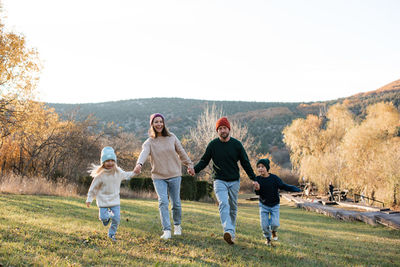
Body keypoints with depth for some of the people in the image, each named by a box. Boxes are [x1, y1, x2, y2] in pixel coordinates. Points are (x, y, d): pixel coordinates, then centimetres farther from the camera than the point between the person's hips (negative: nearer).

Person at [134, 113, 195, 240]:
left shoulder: (172, 138, 3)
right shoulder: (149, 142, -3)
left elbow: (181, 152, 14)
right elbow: (144, 153, -23)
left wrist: (189, 165, 18)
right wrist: (139, 164, -42)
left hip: (174, 175, 1)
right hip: (158, 177, -1)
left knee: (176, 203, 7)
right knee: (163, 202, -15)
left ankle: (177, 225, 31)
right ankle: (167, 231, -12)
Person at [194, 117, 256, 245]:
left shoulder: (237, 144, 1)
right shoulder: (213, 145, 0)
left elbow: (245, 163, 6)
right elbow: (204, 161, 7)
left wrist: (254, 179, 1)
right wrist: (194, 169, -12)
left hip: (234, 181, 2)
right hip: (219, 180, -2)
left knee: (233, 207, 9)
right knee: (223, 204, -22)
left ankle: (231, 232, 22)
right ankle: (228, 231, -35)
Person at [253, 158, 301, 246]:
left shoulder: (274, 178, -13)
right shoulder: (257, 179, -10)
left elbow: (283, 186, -10)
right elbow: (258, 193, -12)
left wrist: (296, 189, -21)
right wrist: (257, 189, -36)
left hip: (274, 205, -1)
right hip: (263, 205, 1)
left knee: (275, 223, -12)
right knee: (264, 224, -3)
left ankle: (274, 231, 25)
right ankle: (268, 238, 27)